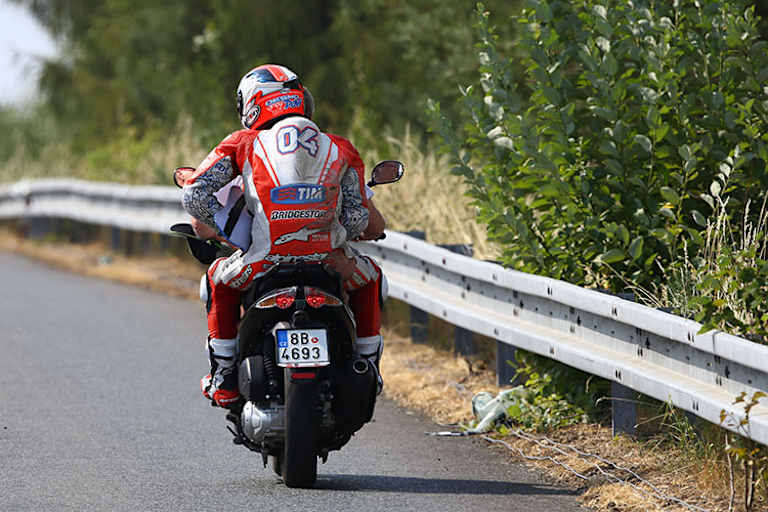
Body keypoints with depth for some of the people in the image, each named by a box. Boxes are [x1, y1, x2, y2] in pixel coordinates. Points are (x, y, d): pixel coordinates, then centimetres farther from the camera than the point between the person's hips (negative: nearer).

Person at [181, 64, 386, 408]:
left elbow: (193, 194, 3)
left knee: (219, 279, 34)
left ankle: (224, 381, 29)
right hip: (329, 262, 1)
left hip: (265, 264, -1)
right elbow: (359, 220, 8)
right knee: (369, 276, 37)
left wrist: (222, 230, 18)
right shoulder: (340, 149, 13)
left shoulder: (243, 144, 10)